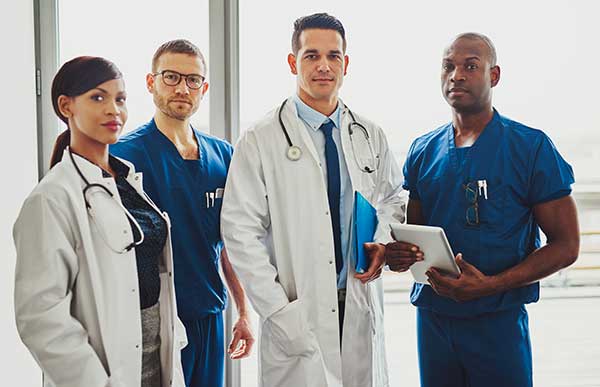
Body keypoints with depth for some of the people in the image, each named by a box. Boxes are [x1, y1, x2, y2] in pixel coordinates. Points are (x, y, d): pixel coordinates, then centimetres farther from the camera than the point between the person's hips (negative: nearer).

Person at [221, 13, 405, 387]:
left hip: (360, 309, 4)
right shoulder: (260, 141, -6)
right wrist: (277, 311, -13)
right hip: (299, 316, -3)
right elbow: (240, 232, -9)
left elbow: (393, 198, 20)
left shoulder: (370, 136, 7)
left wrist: (383, 242, -1)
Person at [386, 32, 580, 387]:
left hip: (498, 321, -4)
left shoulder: (532, 147, -7)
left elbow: (566, 245, -8)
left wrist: (490, 285, -20)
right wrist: (397, 253, -8)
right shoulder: (423, 151, 6)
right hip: (432, 315, 4)